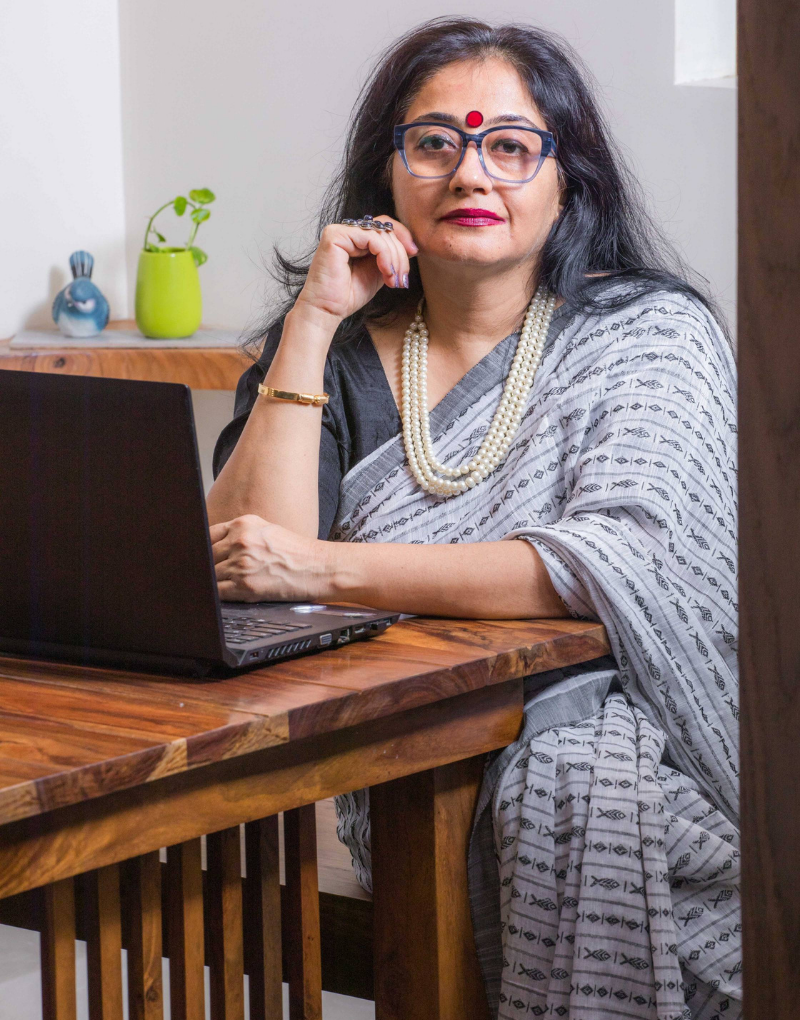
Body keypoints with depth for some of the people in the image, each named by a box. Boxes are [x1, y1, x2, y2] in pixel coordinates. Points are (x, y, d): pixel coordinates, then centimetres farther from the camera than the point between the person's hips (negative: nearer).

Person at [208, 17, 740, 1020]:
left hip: (605, 723, -1)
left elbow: (623, 564, -16)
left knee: (569, 780, -33)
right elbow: (243, 563, -4)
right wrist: (312, 324, -7)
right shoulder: (339, 348, 9)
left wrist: (326, 568, -20)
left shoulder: (653, 335, 1)